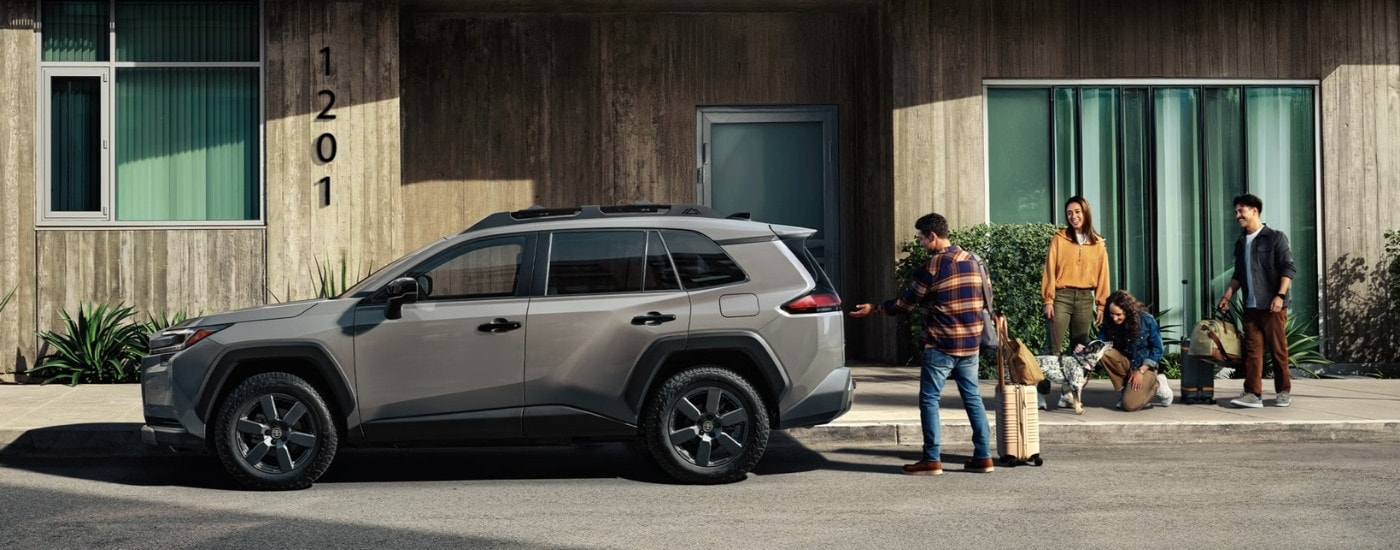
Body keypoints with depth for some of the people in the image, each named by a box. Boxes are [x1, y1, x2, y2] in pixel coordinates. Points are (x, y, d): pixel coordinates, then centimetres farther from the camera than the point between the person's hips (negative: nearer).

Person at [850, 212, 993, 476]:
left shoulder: (933, 266, -13)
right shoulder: (972, 261, 9)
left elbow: (906, 303, -7)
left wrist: (874, 309, 6)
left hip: (941, 345, -7)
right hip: (970, 344, 7)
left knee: (929, 400, 1)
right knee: (972, 397, 11)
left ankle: (932, 459, 0)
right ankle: (983, 456, 10)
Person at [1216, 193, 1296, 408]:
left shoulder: (1275, 237, -4)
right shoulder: (1241, 243, 15)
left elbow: (1289, 268, -9)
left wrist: (1280, 295, -19)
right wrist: (1227, 296, 11)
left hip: (1272, 305, -5)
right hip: (1250, 306, 6)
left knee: (1279, 349, 1)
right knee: (1252, 350, -1)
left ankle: (1284, 392, 11)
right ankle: (1253, 393, -3)